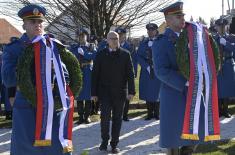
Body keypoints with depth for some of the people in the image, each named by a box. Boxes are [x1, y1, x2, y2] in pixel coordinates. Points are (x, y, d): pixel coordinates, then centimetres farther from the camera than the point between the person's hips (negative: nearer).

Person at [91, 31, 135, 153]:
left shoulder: (125, 54, 2)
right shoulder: (101, 55, 1)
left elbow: (130, 74, 2)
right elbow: (95, 74, 1)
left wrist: (131, 91, -5)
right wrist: (94, 93, -3)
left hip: (120, 93, 1)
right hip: (105, 92, -1)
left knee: (117, 118, 5)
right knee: (105, 117, -4)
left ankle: (114, 144, 15)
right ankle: (104, 141, 16)